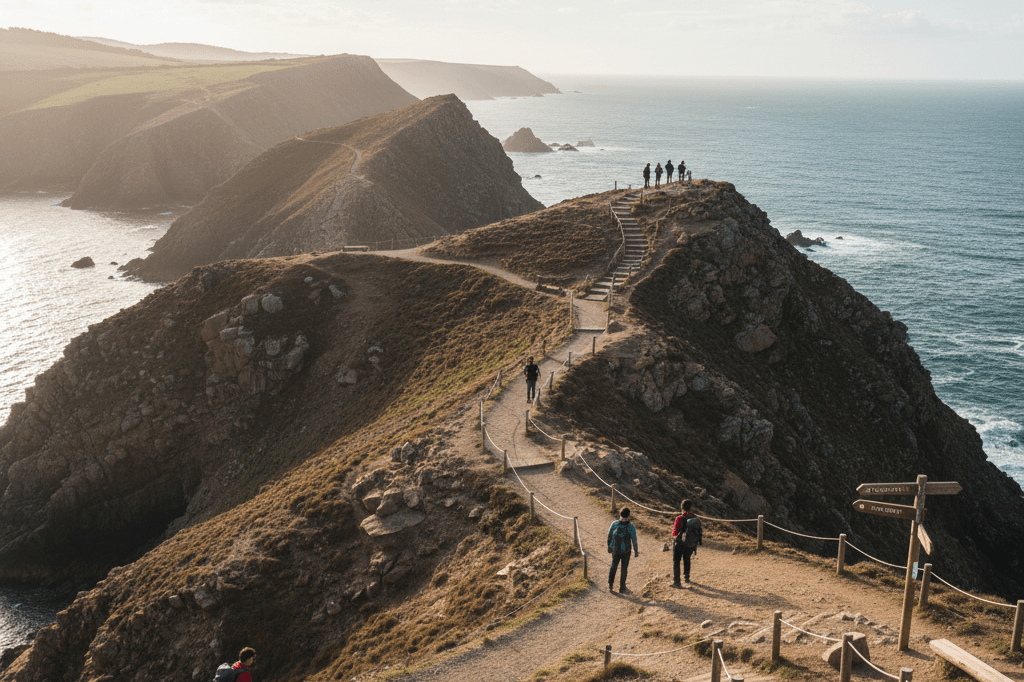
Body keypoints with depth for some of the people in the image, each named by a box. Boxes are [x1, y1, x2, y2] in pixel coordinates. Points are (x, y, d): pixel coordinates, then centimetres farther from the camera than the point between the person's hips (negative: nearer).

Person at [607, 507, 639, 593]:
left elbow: (609, 536, -2)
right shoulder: (630, 527, -17)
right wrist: (636, 551, 1)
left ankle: (610, 585, 6)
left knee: (613, 567, 16)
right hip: (626, 551, -2)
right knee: (624, 568, 15)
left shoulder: (614, 523, -11)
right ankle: (622, 587, 21)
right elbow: (634, 540, -12)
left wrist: (609, 547, 12)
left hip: (615, 550, 2)